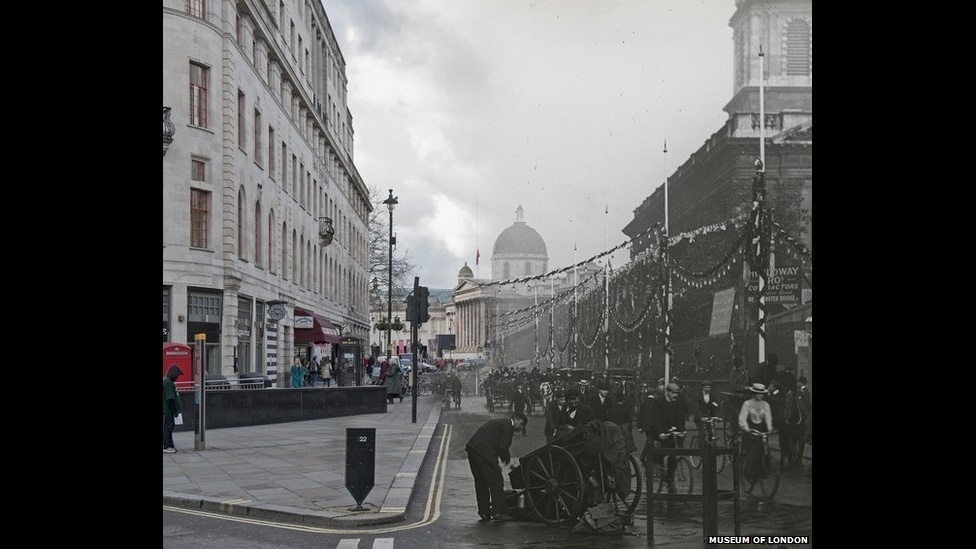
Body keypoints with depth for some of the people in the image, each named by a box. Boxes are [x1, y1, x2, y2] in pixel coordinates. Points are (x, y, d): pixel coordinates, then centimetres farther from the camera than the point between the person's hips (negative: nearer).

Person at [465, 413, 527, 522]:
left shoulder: (501, 422, 27)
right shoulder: (508, 425, -2)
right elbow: (502, 447, -10)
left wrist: (504, 458, 18)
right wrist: (507, 458, 6)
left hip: (472, 448, 10)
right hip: (484, 450, -10)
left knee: (481, 481, 15)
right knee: (496, 480, -3)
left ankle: (484, 512, 18)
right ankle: (499, 511, -5)